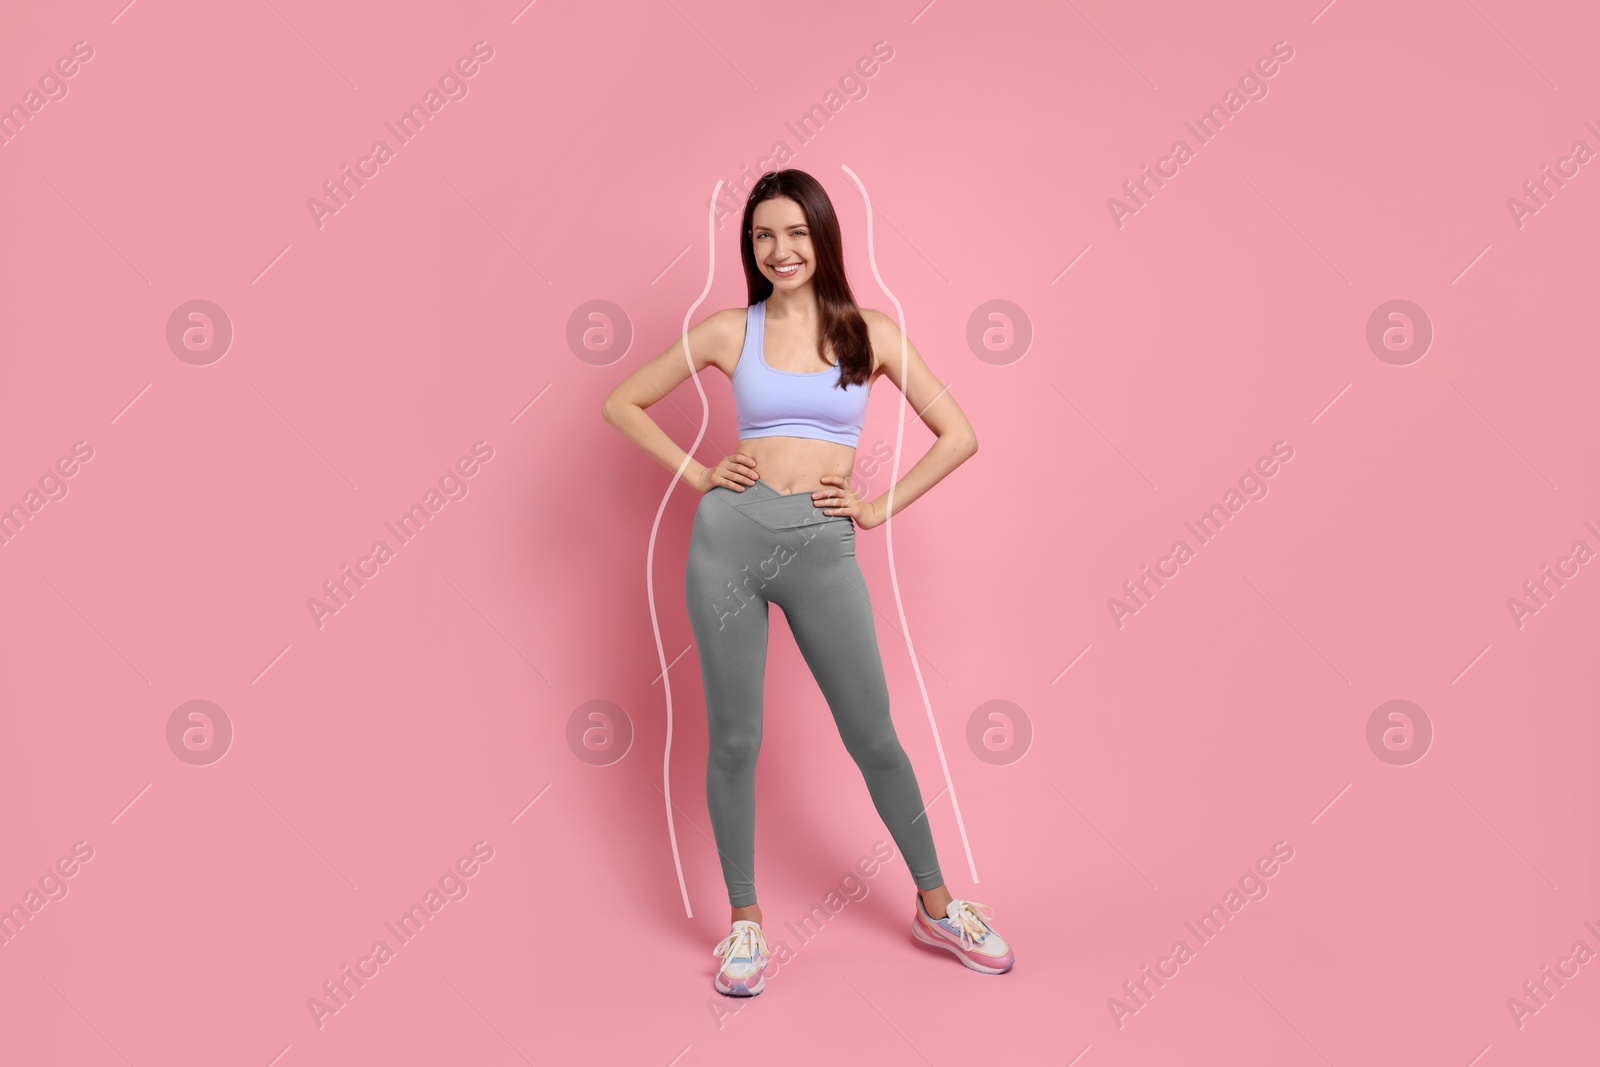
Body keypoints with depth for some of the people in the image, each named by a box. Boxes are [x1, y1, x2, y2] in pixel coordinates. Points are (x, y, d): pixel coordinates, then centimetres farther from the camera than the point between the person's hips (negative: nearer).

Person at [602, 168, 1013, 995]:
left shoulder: (872, 333, 5)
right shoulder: (728, 330, 6)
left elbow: (958, 435, 7)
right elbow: (622, 404, 13)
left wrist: (881, 506, 2)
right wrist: (694, 472, 4)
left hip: (823, 547, 0)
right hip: (731, 532, 1)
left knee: (873, 736, 4)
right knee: (733, 738, 6)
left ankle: (935, 905, 24)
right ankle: (744, 919, 24)